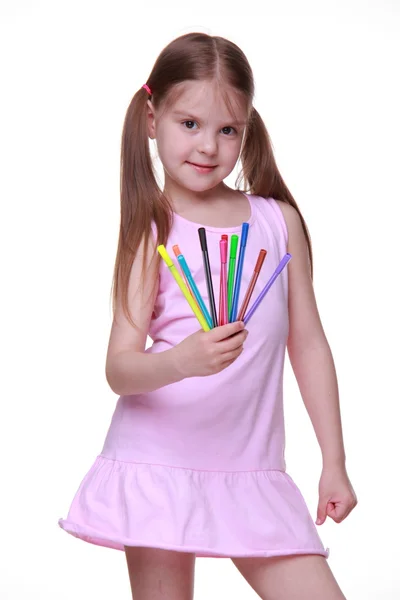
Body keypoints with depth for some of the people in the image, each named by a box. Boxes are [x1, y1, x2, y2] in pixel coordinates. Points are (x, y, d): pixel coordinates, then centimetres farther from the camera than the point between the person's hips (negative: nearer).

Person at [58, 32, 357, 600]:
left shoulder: (278, 219, 6)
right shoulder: (152, 230, -2)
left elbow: (309, 345, 11)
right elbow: (120, 368, -11)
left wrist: (335, 462, 10)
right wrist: (180, 361, -32)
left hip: (252, 472, 3)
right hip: (157, 462, -2)